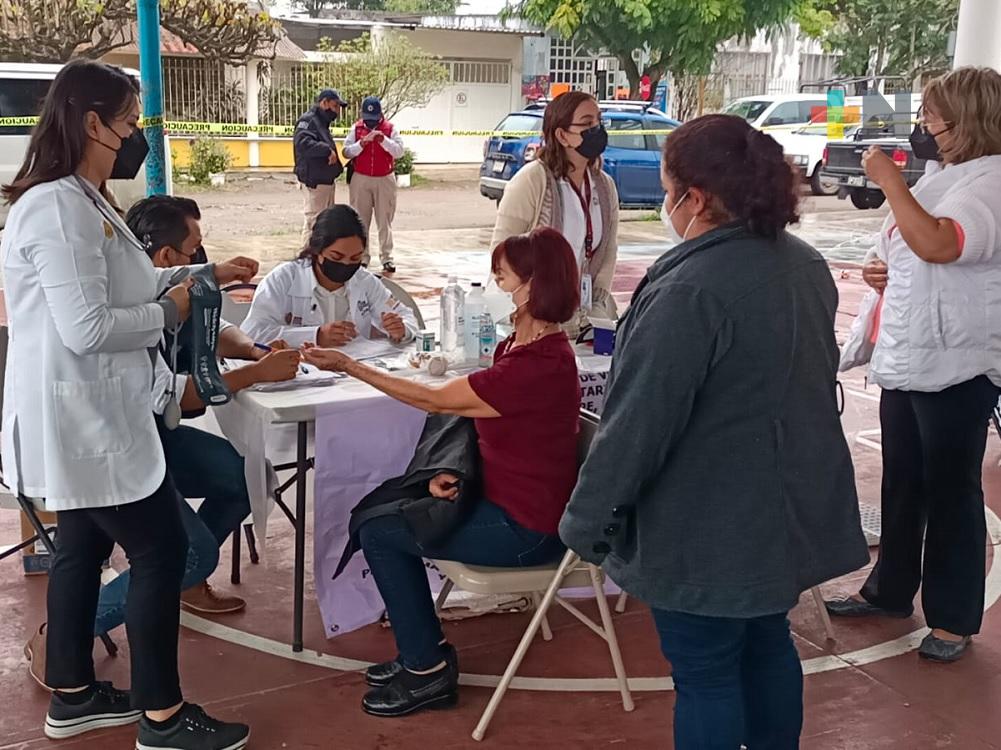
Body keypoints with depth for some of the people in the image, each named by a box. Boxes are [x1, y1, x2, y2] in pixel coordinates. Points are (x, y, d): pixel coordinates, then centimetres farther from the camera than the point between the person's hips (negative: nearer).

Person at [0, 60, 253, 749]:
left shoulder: (81, 201, 11)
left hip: (90, 418, 11)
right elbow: (86, 327, -27)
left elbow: (126, 284, 22)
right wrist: (169, 312, -14)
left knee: (84, 546, 19)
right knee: (161, 551, -2)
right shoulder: (58, 208, -23)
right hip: (84, 422, -11)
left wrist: (206, 277, 18)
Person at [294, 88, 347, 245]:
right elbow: (303, 143, -30)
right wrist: (328, 150, -25)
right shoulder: (308, 120, -12)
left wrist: (339, 166, 11)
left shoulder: (322, 122, 19)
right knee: (313, 222, -7)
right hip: (315, 181, -10)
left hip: (327, 181, 10)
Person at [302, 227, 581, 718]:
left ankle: (428, 672, 10)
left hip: (526, 529, -10)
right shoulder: (526, 343, 3)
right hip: (510, 497, 10)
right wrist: (451, 470, -10)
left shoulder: (537, 365, -29)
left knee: (377, 531, -2)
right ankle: (424, 651, 22)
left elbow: (434, 401, -22)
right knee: (384, 507, 13)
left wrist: (348, 366, -16)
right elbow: (481, 419, 8)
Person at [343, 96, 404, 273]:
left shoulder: (390, 128, 0)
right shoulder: (356, 128, 3)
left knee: (385, 221, 1)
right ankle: (361, 257, 10)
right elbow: (346, 152, -4)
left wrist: (383, 140, -23)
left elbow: (399, 151, -9)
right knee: (360, 220, 4)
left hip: (384, 179, -1)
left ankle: (387, 258, 4)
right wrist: (362, 143, -19)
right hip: (360, 179, 1)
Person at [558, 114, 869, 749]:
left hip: (709, 535, -8)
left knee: (706, 677, 8)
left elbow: (639, 424, -24)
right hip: (789, 513, 8)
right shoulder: (806, 266, 3)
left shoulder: (689, 292, -26)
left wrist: (585, 521, -13)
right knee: (768, 645, 24)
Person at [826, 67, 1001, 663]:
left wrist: (889, 181, -25)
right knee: (902, 483, 18)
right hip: (907, 359, 9)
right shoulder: (946, 177, 14)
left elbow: (938, 244, -33)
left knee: (950, 490, 2)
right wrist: (891, 274, 7)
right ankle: (890, 590, 32)